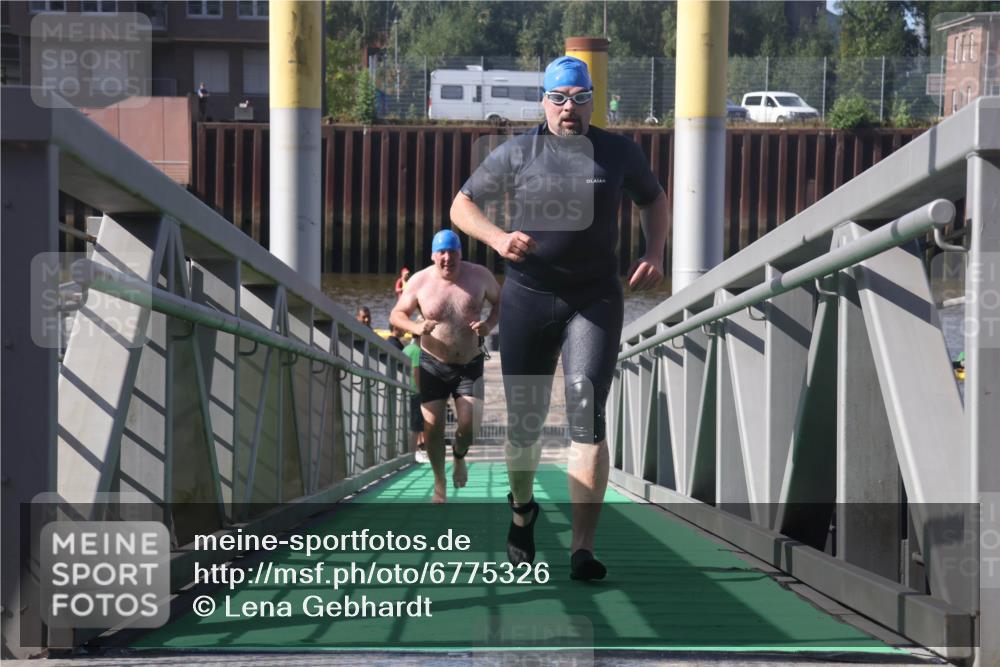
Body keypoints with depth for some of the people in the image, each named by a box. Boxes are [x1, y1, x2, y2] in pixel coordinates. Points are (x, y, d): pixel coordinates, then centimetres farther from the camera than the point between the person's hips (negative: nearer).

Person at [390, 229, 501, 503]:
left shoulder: (479, 276, -7)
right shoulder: (419, 281, -9)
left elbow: (501, 301, 8)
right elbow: (396, 315, -1)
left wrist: (490, 323, -13)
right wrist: (415, 327, -22)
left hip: (470, 365, 0)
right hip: (433, 365, 0)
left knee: (470, 425, -11)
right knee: (432, 426, -4)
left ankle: (459, 456, 25)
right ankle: (439, 482, 18)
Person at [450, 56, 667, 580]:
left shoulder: (618, 153, 7)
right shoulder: (516, 154, 2)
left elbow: (653, 199, 23)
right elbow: (461, 206, 7)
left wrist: (654, 254, 6)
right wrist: (497, 238, -14)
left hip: (595, 300, 0)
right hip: (527, 299, 0)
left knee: (586, 414, -15)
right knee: (525, 419, 7)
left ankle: (583, 548, -17)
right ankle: (522, 508, 39)